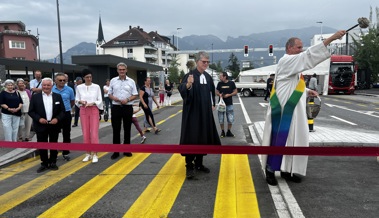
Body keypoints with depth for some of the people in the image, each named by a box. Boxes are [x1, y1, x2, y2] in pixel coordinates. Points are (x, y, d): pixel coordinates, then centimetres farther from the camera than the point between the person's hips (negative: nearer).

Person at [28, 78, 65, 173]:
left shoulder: (58, 96, 4)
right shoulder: (35, 97, 1)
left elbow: (62, 111, 4)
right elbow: (31, 111, 0)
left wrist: (57, 119, -13)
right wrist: (38, 119, -15)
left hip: (54, 125, 1)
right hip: (41, 126, -1)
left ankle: (52, 163, 21)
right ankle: (44, 163, 17)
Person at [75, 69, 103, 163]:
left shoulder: (96, 87, -1)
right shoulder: (79, 87, 2)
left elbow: (100, 101, 0)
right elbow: (76, 100, 7)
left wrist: (93, 103, -17)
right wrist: (81, 101, -14)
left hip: (94, 110, -2)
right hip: (83, 111, 2)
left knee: (94, 132, -5)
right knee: (85, 133, 5)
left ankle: (95, 154, 2)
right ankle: (88, 153, 17)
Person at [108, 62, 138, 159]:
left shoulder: (131, 81, 3)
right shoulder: (113, 81, 5)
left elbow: (135, 95, 3)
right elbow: (109, 94, 7)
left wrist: (127, 99, -15)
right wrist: (116, 99, -13)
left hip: (128, 107, 0)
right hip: (116, 107, 0)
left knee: (127, 129, 8)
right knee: (116, 130, 2)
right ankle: (116, 151, 11)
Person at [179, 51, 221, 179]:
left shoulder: (208, 77, 9)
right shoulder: (189, 75, -12)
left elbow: (212, 91, 24)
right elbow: (181, 90, -29)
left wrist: (213, 104, 16)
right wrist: (188, 85, -48)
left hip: (205, 113, 7)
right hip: (192, 112, -7)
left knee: (204, 138, 12)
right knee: (191, 139, -4)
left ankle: (199, 164, 26)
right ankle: (189, 166, 7)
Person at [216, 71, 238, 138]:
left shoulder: (231, 83, -3)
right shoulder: (219, 83, 2)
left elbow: (235, 92, 2)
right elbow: (217, 91, 11)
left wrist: (229, 95, -13)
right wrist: (219, 94, -11)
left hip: (229, 104, -1)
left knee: (230, 119, 3)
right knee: (221, 119, 5)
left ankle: (229, 131, 19)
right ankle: (222, 132, 19)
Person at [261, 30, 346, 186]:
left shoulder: (294, 64, 19)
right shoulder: (286, 61, -12)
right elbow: (308, 55, -25)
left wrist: (307, 91, 10)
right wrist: (331, 38, -27)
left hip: (293, 110, 10)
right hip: (284, 109, -10)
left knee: (293, 139, 11)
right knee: (279, 138, -4)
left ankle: (286, 170, 20)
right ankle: (270, 170, 8)